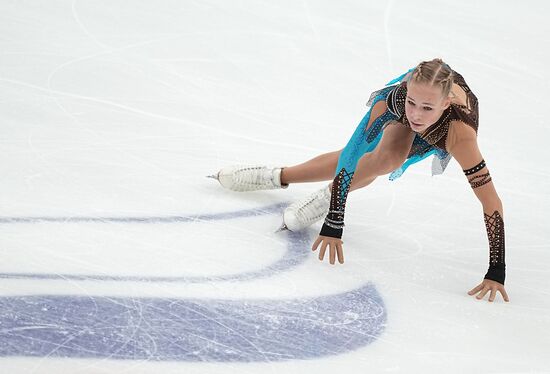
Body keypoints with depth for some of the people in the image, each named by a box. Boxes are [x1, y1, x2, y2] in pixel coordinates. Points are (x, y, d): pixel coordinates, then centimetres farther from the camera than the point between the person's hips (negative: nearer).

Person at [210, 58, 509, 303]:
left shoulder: (459, 132, -48)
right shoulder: (395, 97, -42)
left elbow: (492, 203, -43)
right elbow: (350, 160, -33)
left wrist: (496, 272, -46)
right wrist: (333, 224, -34)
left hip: (440, 138, -1)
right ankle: (276, 176, 16)